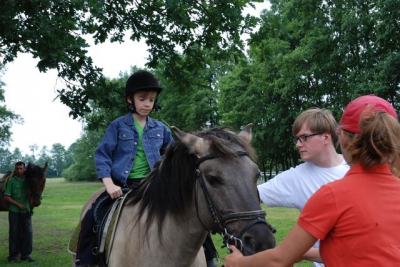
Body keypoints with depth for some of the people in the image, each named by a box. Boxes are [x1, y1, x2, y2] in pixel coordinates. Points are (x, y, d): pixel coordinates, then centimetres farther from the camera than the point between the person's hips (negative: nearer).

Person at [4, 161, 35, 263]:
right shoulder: (12, 181, -4)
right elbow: (6, 197, -6)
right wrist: (18, 204, -14)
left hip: (26, 210, 3)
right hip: (14, 211, -3)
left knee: (28, 232, 1)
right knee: (14, 232, 3)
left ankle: (26, 254, 11)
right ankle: (13, 255, 13)